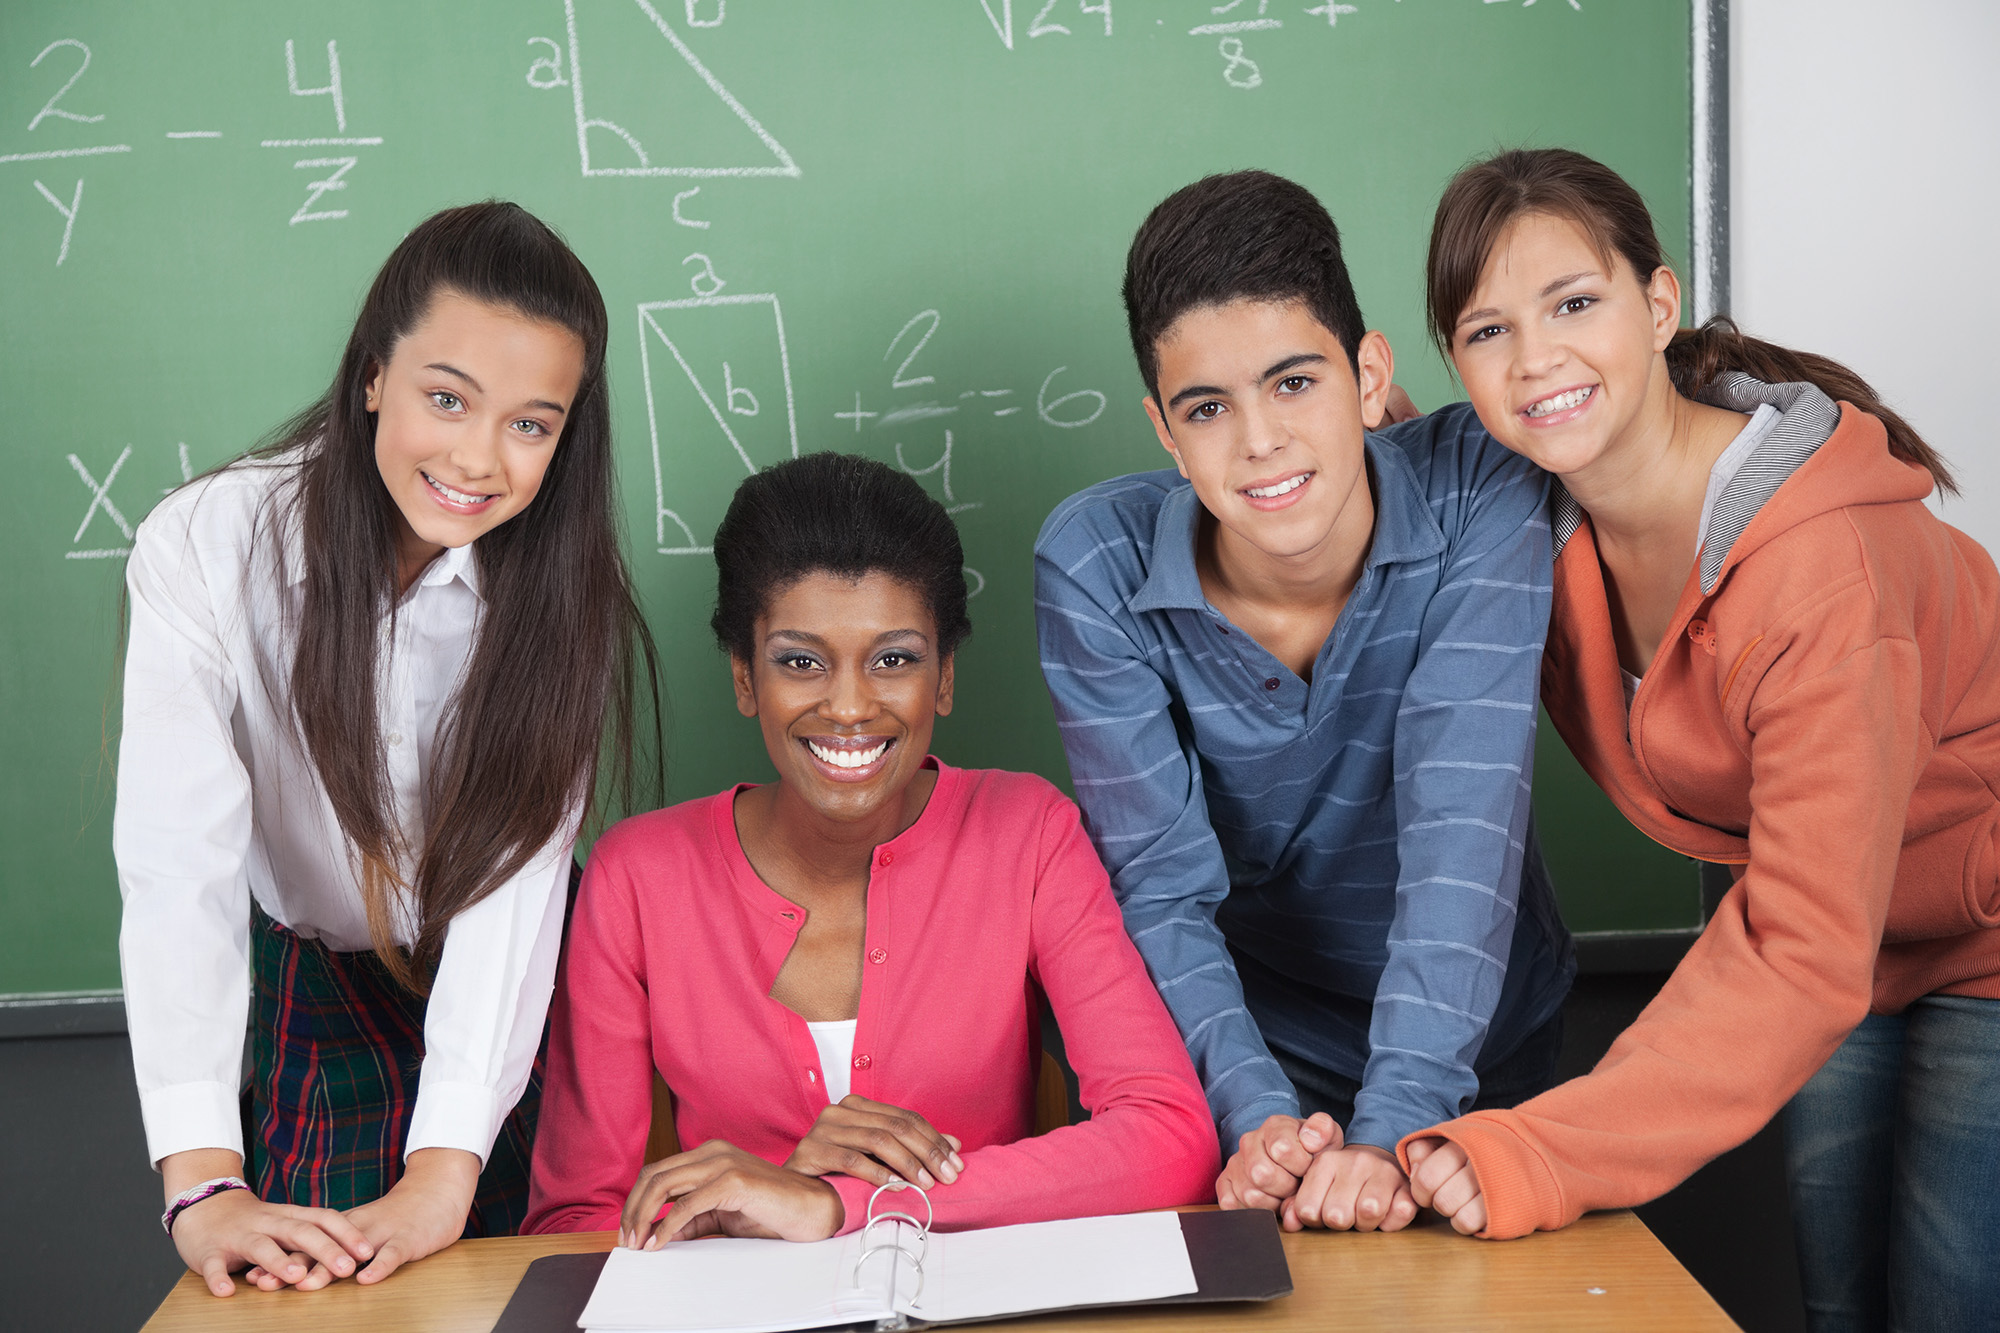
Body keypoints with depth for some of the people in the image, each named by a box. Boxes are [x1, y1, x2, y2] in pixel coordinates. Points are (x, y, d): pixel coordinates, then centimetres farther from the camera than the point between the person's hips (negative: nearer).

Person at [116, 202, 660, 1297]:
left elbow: (517, 872, -24)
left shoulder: (558, 585, -16)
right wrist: (202, 1182, -39)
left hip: (505, 1004, 1)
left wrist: (446, 1170, -34)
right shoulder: (207, 549, -21)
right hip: (299, 991, -1)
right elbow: (178, 867, -29)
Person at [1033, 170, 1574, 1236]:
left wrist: (1393, 1124, -34)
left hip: (1476, 1048, 1)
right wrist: (1256, 1112, -32)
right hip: (1244, 1052, -1)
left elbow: (1464, 823, -25)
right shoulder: (1097, 561, -17)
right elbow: (1160, 888, -17)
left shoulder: (1477, 491, -18)